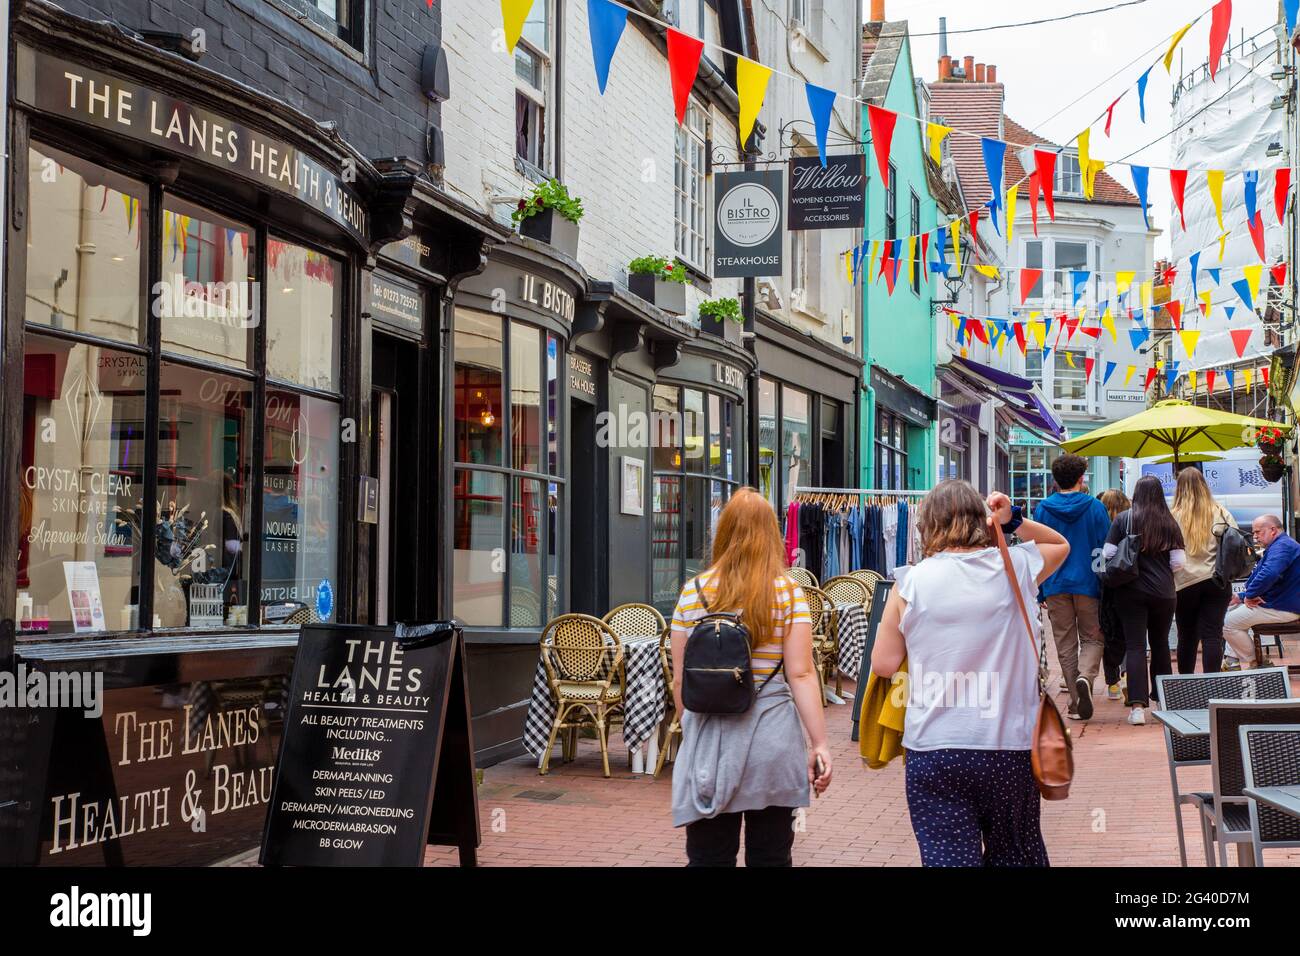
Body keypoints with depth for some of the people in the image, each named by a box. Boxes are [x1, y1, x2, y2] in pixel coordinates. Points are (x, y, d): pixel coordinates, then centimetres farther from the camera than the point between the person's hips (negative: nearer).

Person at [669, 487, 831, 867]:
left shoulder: (694, 591, 2)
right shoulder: (788, 592, -2)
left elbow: (680, 679, 5)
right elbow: (801, 675, -8)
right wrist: (819, 743, -5)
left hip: (707, 737, 1)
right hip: (771, 735, -1)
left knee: (708, 857, 6)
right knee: (769, 857, 8)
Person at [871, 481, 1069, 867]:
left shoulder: (912, 582, -4)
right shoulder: (1016, 568, 2)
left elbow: (884, 664, 0)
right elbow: (1061, 545, 25)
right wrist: (1013, 520, 11)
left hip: (933, 749, -2)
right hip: (1009, 746, 2)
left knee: (949, 857, 0)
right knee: (1015, 854, 20)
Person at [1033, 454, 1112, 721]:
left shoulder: (1042, 509, 1)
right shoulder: (1095, 508, -3)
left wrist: (1039, 592, 8)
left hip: (1055, 586, 1)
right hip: (1088, 584, -1)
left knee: (1066, 645, 9)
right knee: (1092, 638, 11)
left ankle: (1076, 704, 8)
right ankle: (1085, 677, -19)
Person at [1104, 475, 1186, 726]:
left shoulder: (1123, 520, -5)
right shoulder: (1170, 523, 0)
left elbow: (1108, 554, -7)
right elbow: (1178, 562, -2)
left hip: (1131, 592, -2)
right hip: (1163, 593, 2)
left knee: (1135, 646, -4)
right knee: (1160, 644, 16)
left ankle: (1137, 705, -15)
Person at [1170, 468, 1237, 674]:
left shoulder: (1174, 516, -5)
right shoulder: (1220, 512, 1)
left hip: (1184, 583, 0)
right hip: (1217, 582, 1)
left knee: (1187, 636, 11)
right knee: (1213, 635, -1)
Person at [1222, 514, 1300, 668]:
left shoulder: (1282, 546, -18)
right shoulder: (1280, 545, 20)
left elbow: (1268, 575, -37)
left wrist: (1249, 595, -22)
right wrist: (1242, 597, 8)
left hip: (1282, 609, -12)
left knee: (1227, 623, -12)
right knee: (1230, 610, 19)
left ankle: (1251, 664, 1)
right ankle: (1235, 660, 15)